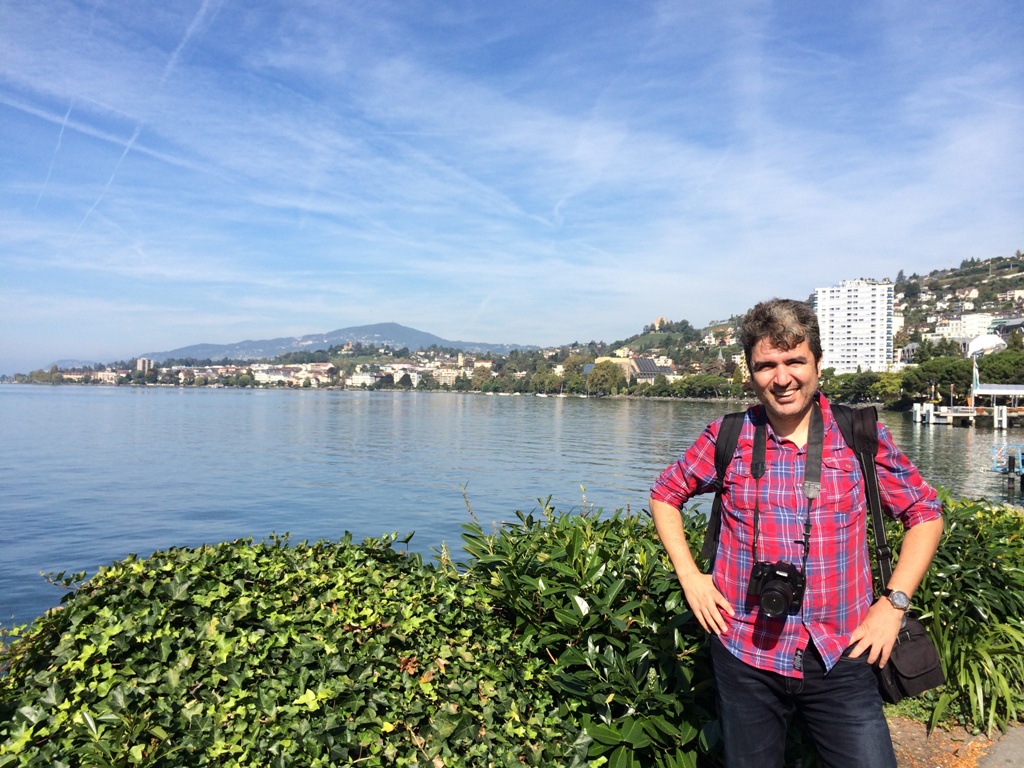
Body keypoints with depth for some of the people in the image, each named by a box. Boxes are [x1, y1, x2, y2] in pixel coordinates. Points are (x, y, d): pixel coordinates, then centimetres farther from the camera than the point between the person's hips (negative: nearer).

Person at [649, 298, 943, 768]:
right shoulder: (727, 438, -4)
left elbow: (925, 514, 7)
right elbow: (665, 494, 9)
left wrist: (894, 601, -2)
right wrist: (689, 575, -1)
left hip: (841, 658, 0)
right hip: (745, 656, 1)